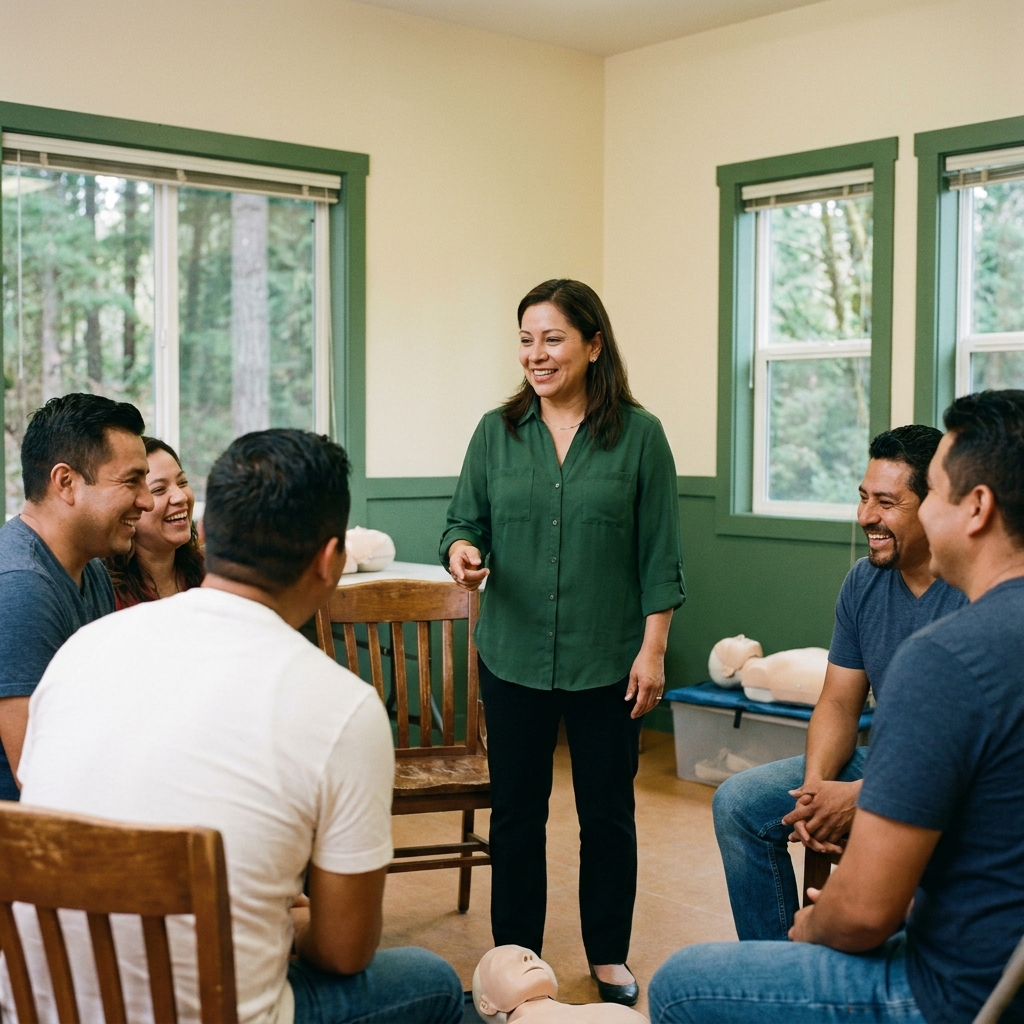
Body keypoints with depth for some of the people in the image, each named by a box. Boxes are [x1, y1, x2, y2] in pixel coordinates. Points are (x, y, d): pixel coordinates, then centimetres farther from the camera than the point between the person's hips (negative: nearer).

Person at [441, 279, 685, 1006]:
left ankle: (609, 956, 29)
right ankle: (515, 955, 27)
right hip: (514, 657, 2)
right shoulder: (497, 431, 3)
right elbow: (465, 521, 6)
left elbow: (660, 556, -3)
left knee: (607, 811, 11)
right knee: (515, 810, 11)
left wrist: (652, 650, -6)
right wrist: (461, 552, -17)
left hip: (606, 662, -2)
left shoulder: (639, 435, -3)